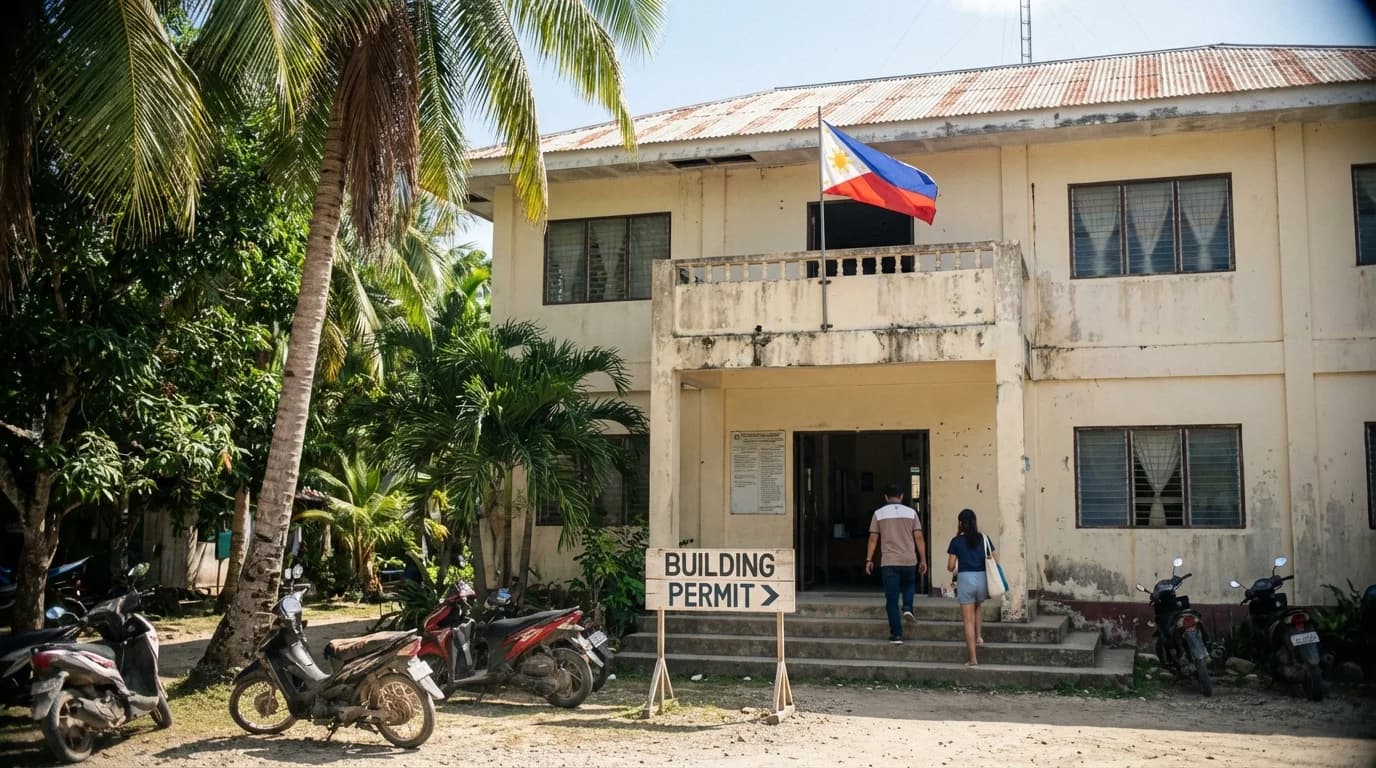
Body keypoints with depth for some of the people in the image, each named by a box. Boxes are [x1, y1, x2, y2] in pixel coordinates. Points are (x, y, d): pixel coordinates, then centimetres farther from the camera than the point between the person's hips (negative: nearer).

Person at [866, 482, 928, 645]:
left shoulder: (879, 513, 1)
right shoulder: (911, 512, 2)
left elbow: (873, 539, 0)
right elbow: (919, 538, 0)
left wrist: (869, 560, 6)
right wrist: (923, 560, 6)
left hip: (889, 562, -1)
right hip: (909, 560, 1)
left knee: (892, 599, 3)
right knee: (909, 585, 30)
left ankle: (896, 635, 1)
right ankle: (908, 607, 4)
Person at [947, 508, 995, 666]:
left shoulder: (957, 541, 0)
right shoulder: (984, 539, 6)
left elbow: (950, 566, -1)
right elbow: (994, 561, 5)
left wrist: (955, 571, 22)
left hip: (965, 579, -3)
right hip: (982, 578, 3)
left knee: (968, 619, 2)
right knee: (977, 608, 33)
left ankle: (973, 659, -1)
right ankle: (979, 636, 16)